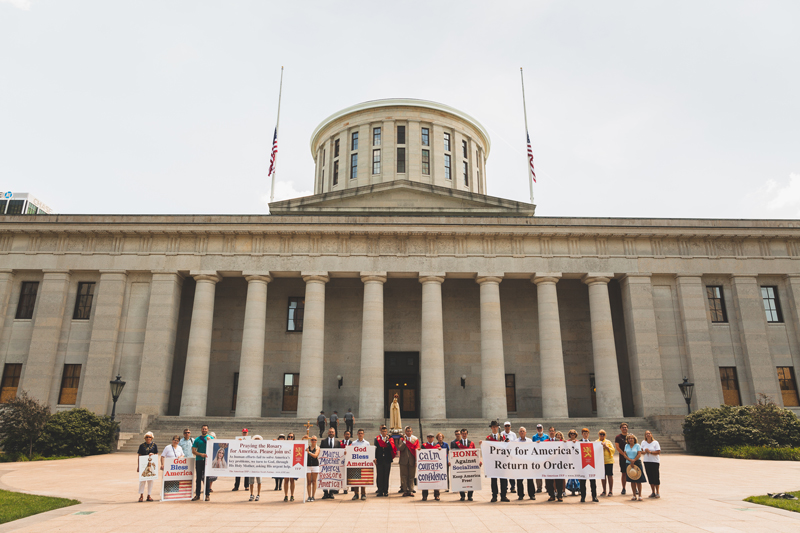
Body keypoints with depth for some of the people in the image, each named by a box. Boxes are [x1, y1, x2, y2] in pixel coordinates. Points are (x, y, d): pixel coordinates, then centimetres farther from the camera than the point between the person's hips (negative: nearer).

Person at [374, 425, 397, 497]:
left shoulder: (390, 439, 6)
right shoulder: (377, 439, 6)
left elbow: (391, 448, -6)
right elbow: (376, 449, 5)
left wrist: (387, 441, -14)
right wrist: (375, 458, -2)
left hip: (387, 460, 0)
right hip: (379, 460, 0)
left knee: (386, 476, 3)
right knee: (379, 476, 1)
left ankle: (386, 491, 9)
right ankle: (380, 491, 8)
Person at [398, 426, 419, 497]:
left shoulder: (415, 439, 6)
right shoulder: (402, 439, 5)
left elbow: (417, 451, 4)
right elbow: (400, 448, -7)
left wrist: (416, 461, -2)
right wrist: (404, 441, -13)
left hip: (412, 461, 1)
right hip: (404, 461, -1)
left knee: (411, 477, 4)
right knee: (404, 476, 2)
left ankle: (410, 491, 11)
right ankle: (405, 491, 11)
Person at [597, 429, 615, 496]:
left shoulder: (608, 442, 6)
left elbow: (613, 450, -2)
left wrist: (606, 446, -15)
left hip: (609, 461, -1)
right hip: (600, 461, 1)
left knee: (610, 475, -2)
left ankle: (611, 491, 7)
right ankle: (604, 491, 13)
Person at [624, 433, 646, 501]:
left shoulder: (637, 445, 0)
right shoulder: (626, 446, 9)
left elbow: (639, 454, -7)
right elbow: (625, 455, 3)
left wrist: (634, 460, -15)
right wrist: (630, 460, -13)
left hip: (637, 463, -3)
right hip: (629, 464, 3)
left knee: (638, 481, -3)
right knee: (632, 481, 5)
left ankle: (640, 495, 4)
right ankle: (634, 495, 12)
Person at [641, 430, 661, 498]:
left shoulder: (655, 442, -6)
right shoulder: (643, 442, 7)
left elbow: (658, 452, -12)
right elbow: (641, 451, 7)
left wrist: (650, 452, -19)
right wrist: (645, 451, -13)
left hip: (655, 461, -4)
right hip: (646, 461, 4)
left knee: (656, 477, -3)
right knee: (650, 477, 7)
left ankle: (657, 492, 8)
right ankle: (653, 492, 16)